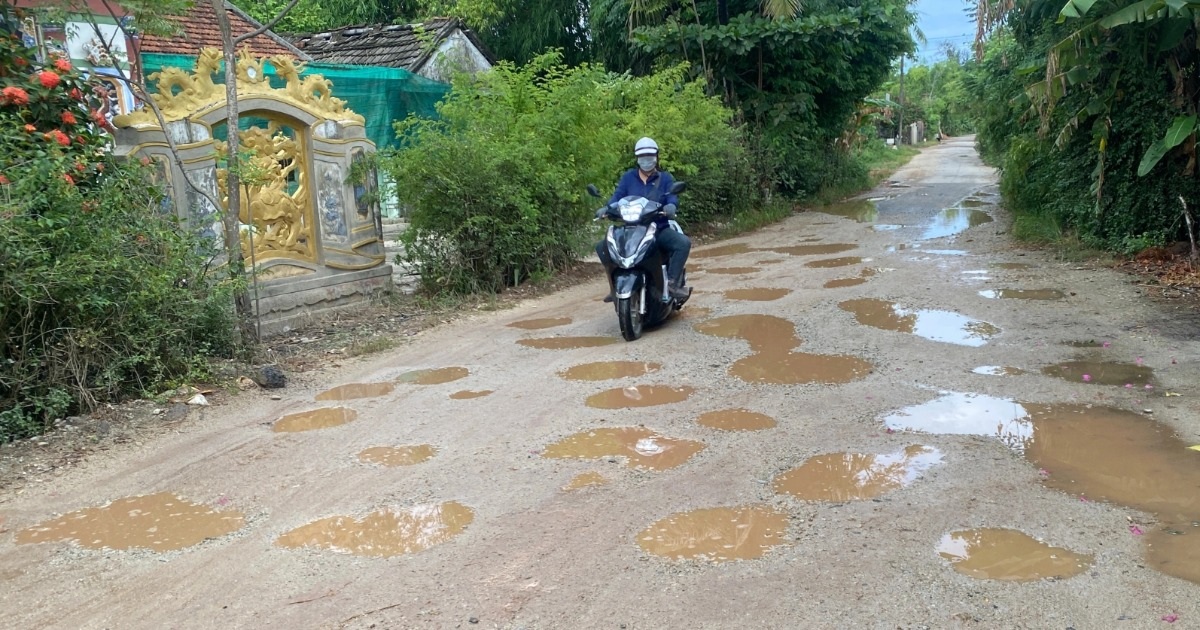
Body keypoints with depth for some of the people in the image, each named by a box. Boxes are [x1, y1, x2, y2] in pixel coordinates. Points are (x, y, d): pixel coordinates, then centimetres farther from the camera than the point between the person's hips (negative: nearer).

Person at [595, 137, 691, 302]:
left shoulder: (665, 178, 7)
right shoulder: (628, 177, 10)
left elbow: (672, 196, -10)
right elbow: (617, 196, -2)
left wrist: (670, 205, -36)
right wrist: (609, 207, -26)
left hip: (660, 230, -1)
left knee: (684, 243, -29)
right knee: (602, 247, -17)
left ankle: (672, 282, -23)